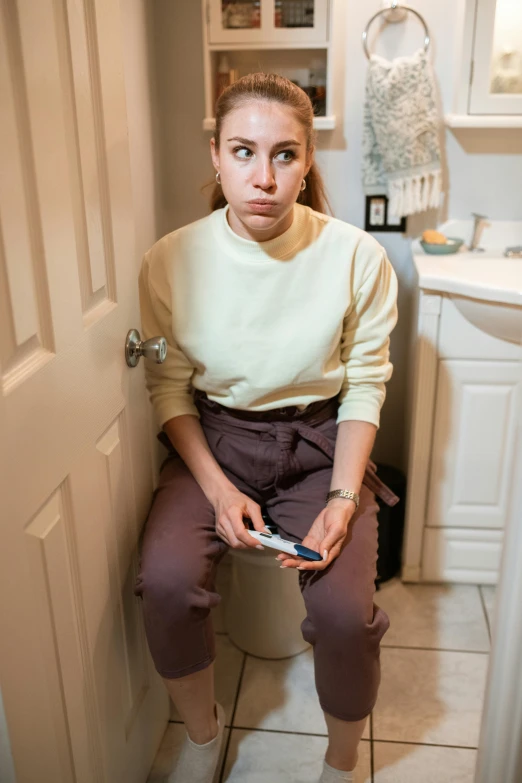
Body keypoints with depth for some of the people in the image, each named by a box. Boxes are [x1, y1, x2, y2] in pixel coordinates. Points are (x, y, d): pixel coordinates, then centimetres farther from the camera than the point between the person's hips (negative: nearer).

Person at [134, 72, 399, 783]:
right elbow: (170, 386, -1)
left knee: (345, 611, -21)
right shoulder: (171, 260, -10)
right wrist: (217, 488, -12)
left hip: (320, 444, 0)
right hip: (213, 438, 1)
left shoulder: (357, 257, -13)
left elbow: (365, 386, -4)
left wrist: (343, 497, -15)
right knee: (167, 581, -23)